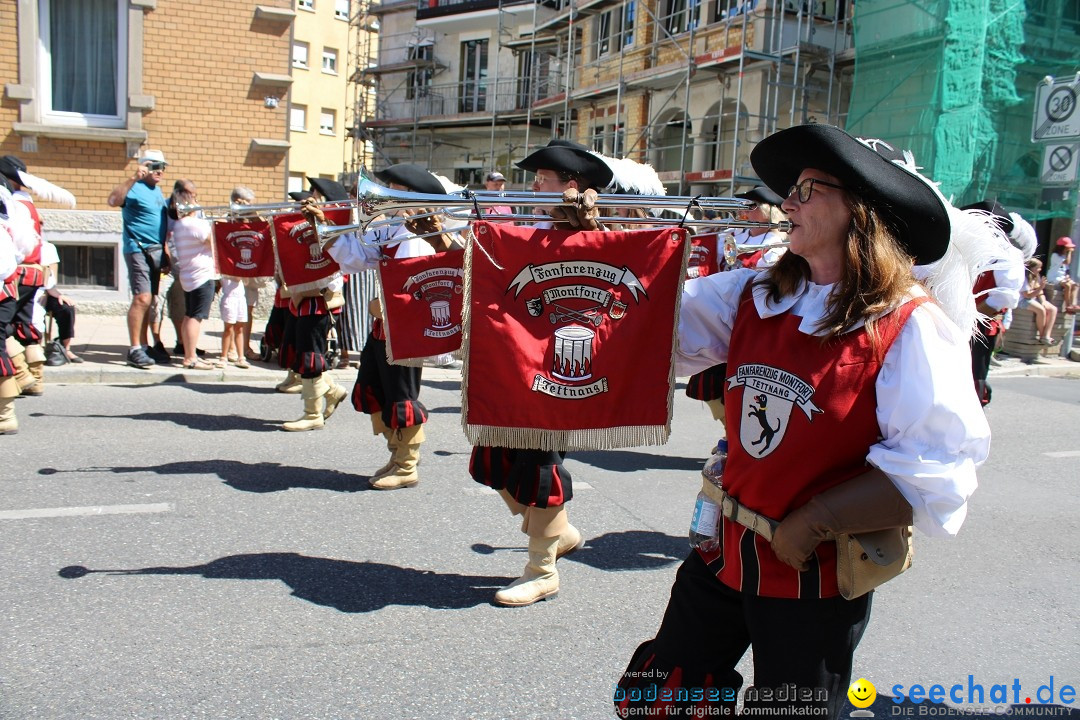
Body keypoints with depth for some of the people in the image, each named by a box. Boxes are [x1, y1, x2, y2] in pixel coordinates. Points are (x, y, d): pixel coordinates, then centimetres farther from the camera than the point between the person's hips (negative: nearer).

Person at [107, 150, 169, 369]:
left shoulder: (157, 191, 18)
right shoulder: (136, 188, -8)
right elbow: (113, 201, -27)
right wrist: (133, 178, -33)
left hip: (156, 250, 9)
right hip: (138, 249, -9)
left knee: (147, 300, 11)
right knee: (142, 298, -15)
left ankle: (144, 346, 17)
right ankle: (135, 350, -12)